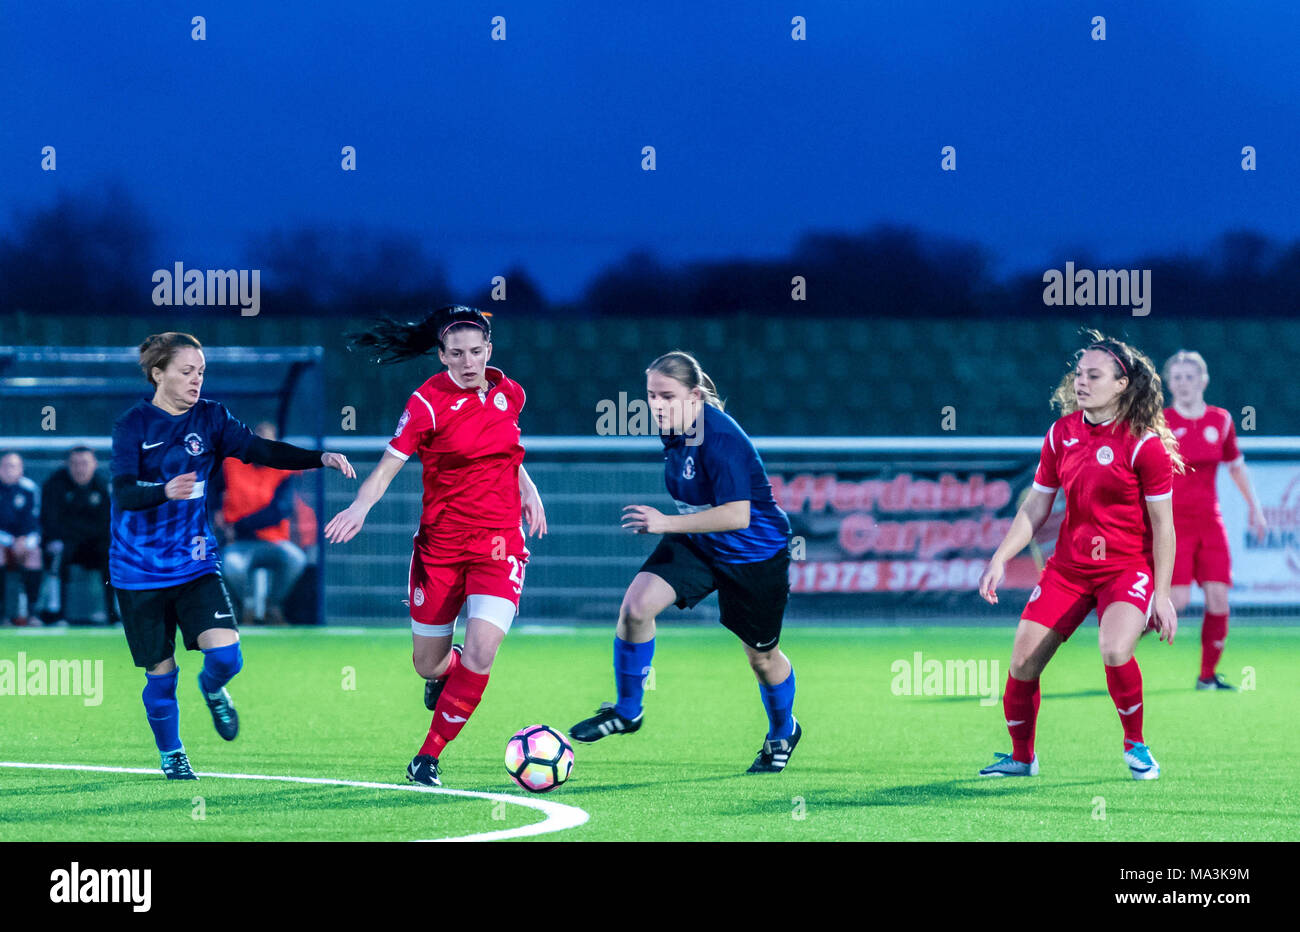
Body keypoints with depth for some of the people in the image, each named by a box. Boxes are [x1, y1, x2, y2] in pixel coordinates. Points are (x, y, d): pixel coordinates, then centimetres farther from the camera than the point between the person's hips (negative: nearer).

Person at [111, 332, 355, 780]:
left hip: (195, 563, 3)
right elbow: (124, 492, -21)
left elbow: (261, 450, -4)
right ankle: (170, 753, 29)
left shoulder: (210, 418, 2)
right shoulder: (133, 424, -10)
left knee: (225, 653, -15)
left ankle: (212, 689, 22)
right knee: (161, 671, 4)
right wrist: (166, 491, -41)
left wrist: (320, 457, -18)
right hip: (139, 570, -3)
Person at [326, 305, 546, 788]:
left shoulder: (509, 394, 3)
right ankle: (446, 672, 48)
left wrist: (527, 488, 11)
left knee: (480, 652, -17)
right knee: (428, 664, 7)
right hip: (440, 543, -2)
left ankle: (428, 758, -2)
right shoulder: (428, 401, -11)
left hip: (499, 543, 2)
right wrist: (361, 505, -33)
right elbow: (389, 463, -16)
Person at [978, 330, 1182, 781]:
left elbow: (1162, 525, -9)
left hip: (1127, 567, -5)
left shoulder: (1144, 443, -12)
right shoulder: (1062, 433, 3)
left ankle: (1135, 744, -5)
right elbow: (1036, 507, 12)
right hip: (1067, 567, 5)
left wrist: (1161, 595, -11)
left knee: (1115, 650, -30)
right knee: (1023, 660, -2)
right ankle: (1021, 757, 21)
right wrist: (1000, 559, 3)